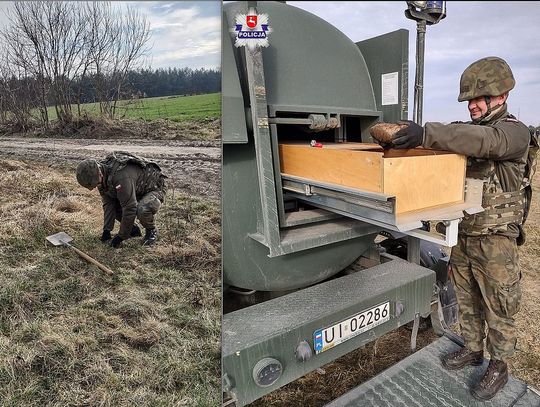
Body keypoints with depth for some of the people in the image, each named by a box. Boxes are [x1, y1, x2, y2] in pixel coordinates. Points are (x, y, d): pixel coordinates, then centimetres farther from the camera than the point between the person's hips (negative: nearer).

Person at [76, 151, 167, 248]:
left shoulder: (121, 176, -38)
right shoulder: (102, 178, -10)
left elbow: (129, 208, -34)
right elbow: (108, 203, -4)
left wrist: (121, 236, -25)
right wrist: (107, 230, -8)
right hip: (137, 191, 9)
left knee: (142, 210, -36)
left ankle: (151, 231, -5)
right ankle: (133, 229, 13)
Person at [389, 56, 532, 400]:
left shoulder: (515, 132, -14)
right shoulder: (464, 130, 9)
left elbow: (485, 141, -34)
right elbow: (443, 139, 1)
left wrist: (426, 134, -48)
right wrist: (398, 134, -20)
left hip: (495, 240, -6)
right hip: (463, 234, 6)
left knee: (498, 306, 10)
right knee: (467, 300, 19)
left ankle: (499, 365, 30)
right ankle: (473, 350, 38)